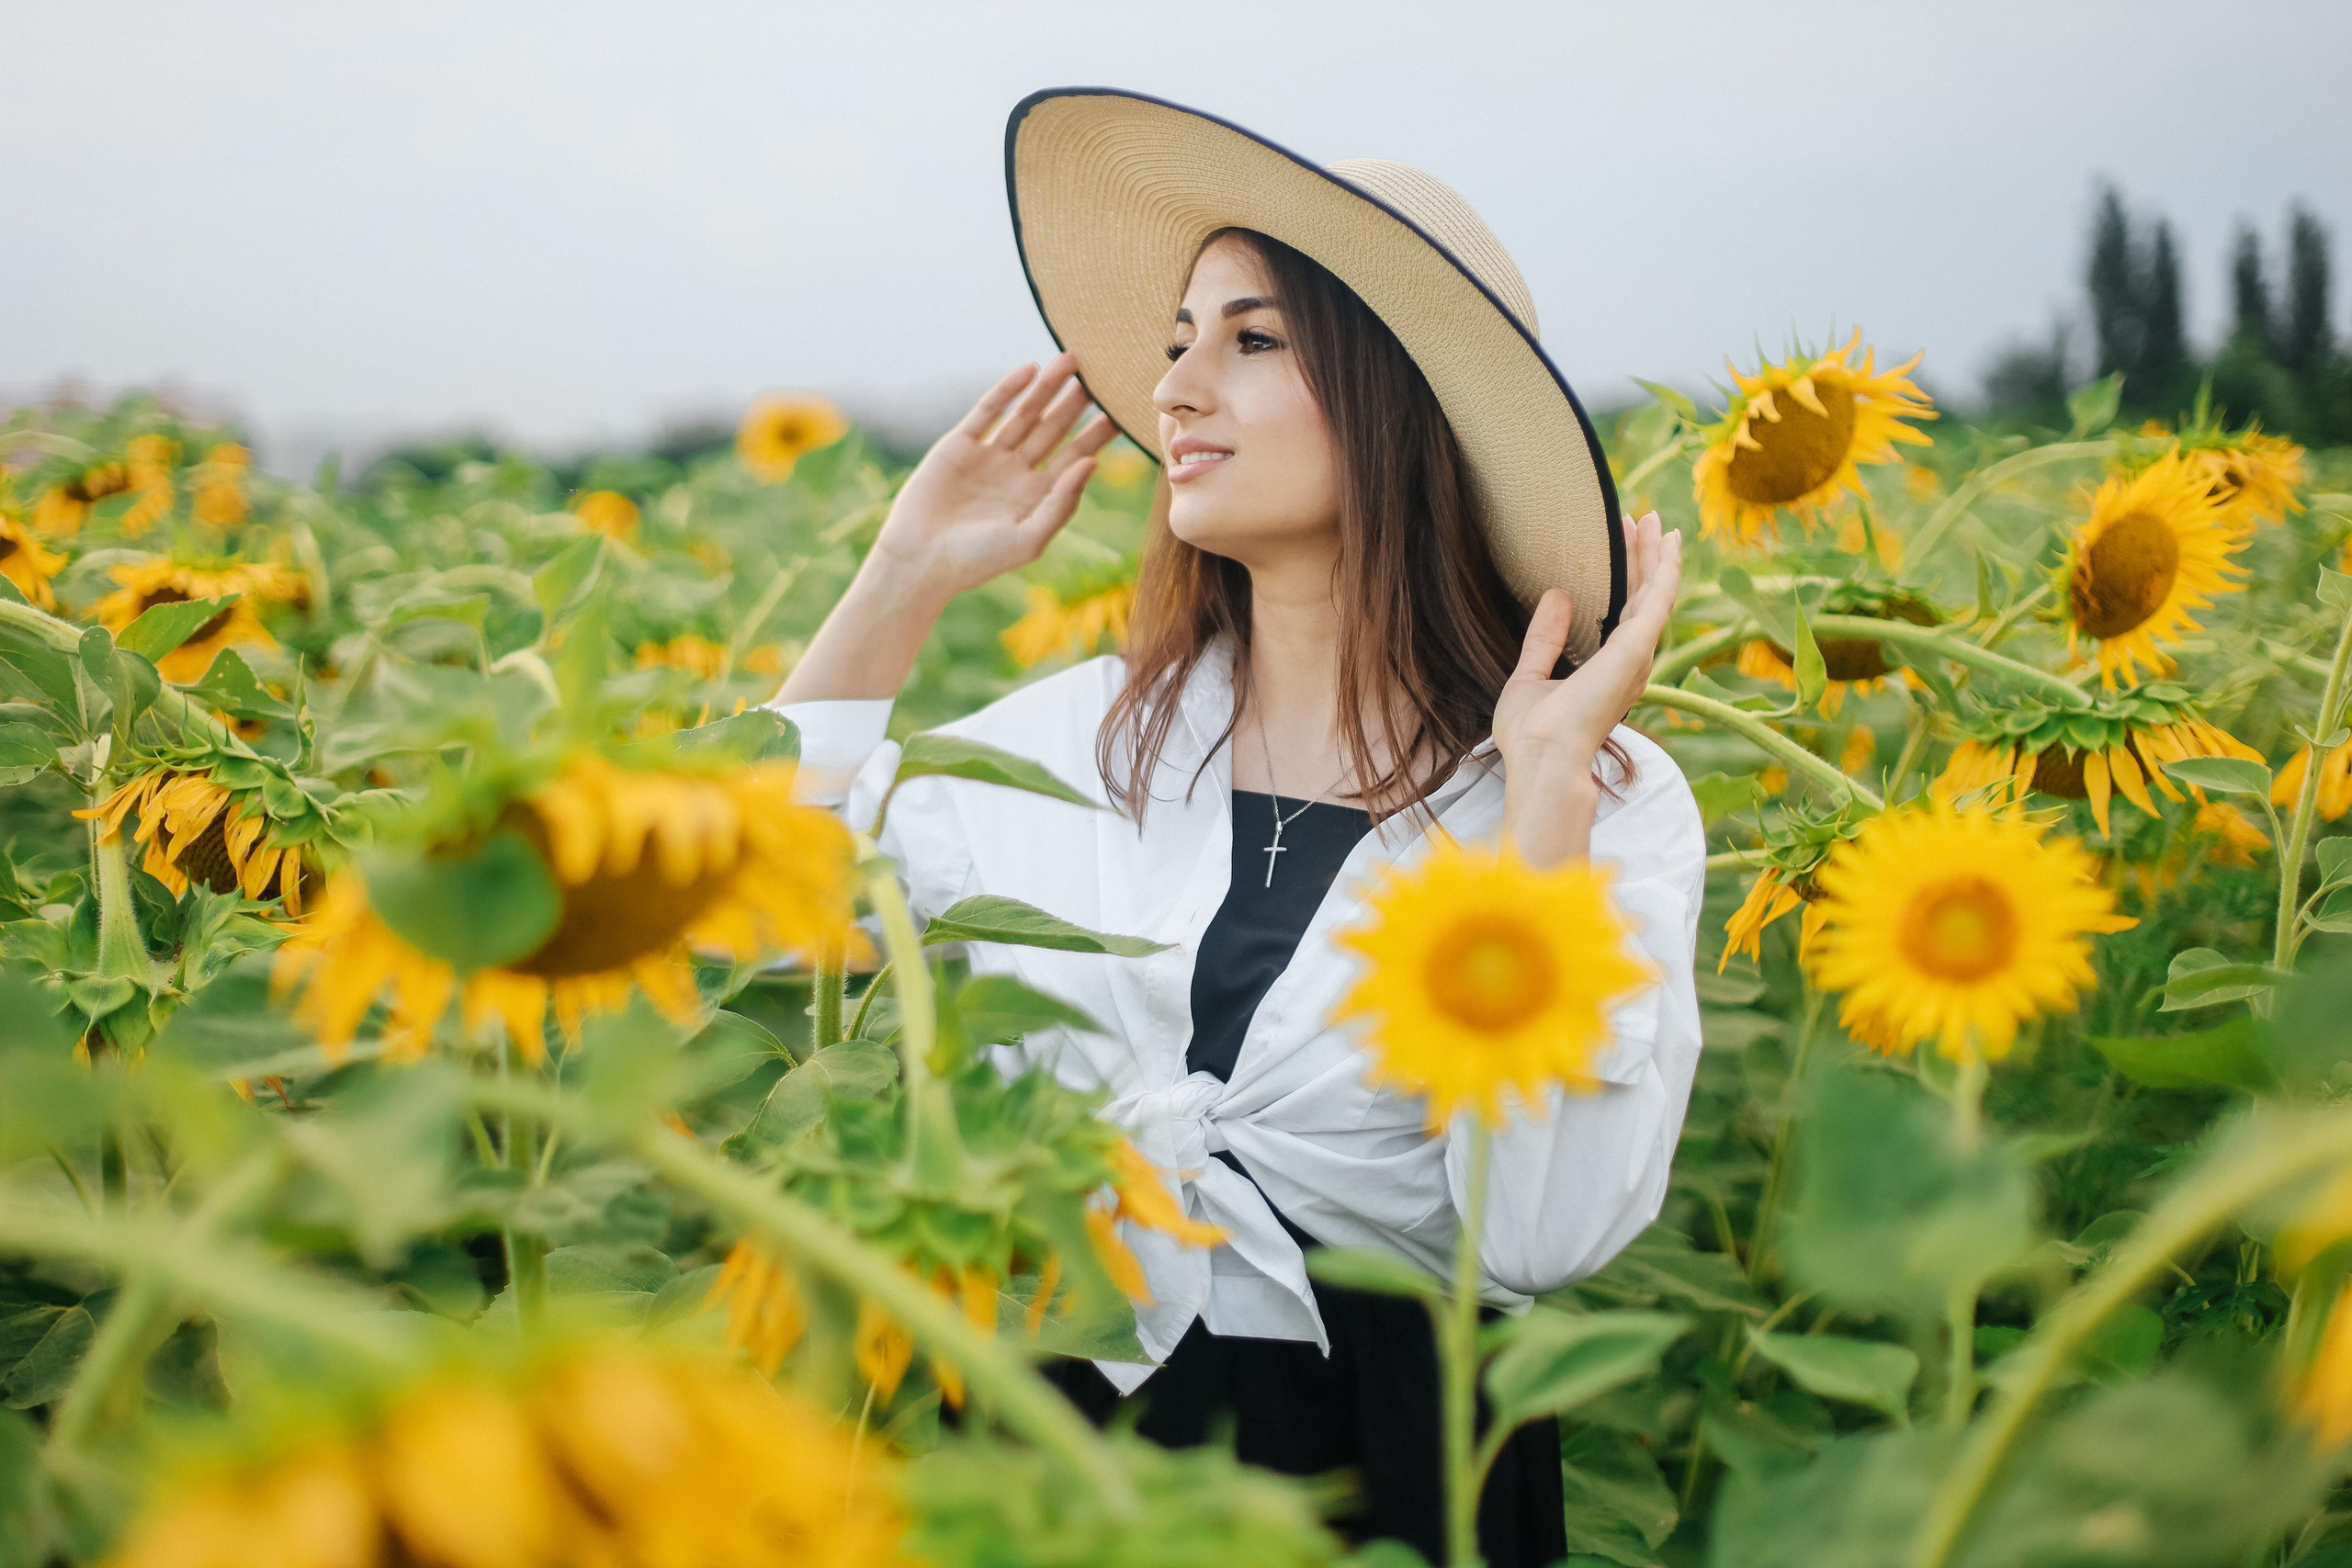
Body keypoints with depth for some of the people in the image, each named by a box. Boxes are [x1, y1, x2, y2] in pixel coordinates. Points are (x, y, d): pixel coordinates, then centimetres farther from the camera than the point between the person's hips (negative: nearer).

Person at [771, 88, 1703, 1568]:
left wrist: (1546, 789, -16)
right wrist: (906, 575, 4)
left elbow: (1548, 1235, -14)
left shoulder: (1613, 804, -4)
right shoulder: (1081, 734, 5)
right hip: (1041, 1426, 2)